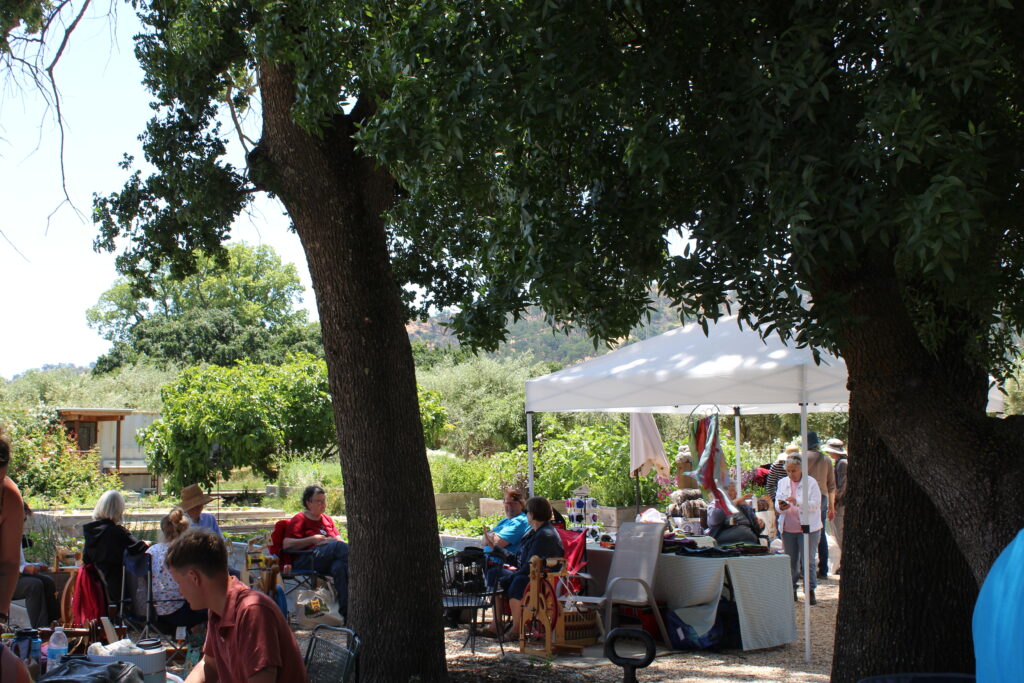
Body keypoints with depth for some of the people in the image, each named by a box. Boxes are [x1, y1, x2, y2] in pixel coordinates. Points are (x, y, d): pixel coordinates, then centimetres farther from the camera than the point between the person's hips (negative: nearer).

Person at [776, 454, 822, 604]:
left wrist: (797, 502, -25)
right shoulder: (783, 483, 10)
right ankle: (792, 590, 17)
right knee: (791, 562, 9)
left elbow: (815, 504, -12)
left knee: (808, 561, -5)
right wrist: (780, 507, -17)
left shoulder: (811, 483, -4)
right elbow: (777, 504, 7)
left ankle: (810, 592, 1)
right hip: (788, 528, 4)